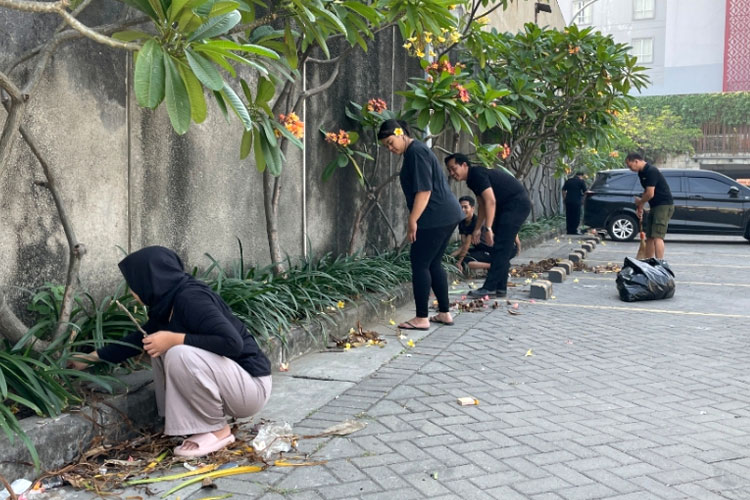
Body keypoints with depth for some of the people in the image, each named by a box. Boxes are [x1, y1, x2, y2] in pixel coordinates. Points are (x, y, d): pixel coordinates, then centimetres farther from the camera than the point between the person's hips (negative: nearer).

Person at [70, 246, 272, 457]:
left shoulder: (192, 298, -22)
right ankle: (201, 422, 8)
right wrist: (92, 357, 25)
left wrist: (175, 340, -25)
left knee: (179, 354, -28)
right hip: (224, 379, 9)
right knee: (159, 348, 7)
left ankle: (217, 430, -9)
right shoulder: (167, 305, 5)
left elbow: (232, 343, -32)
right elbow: (139, 339, 21)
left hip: (250, 384, -9)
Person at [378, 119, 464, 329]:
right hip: (447, 215, 10)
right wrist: (414, 220, 22)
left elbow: (424, 190, -20)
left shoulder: (416, 152, -13)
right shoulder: (415, 151, 18)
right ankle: (445, 313, 20)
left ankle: (421, 318, 0)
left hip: (436, 217, -10)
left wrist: (412, 220, -17)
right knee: (434, 263, 15)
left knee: (420, 264, -5)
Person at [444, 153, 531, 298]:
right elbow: (483, 205, 19)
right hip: (507, 207, 11)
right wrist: (477, 229, 17)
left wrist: (488, 229, -32)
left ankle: (490, 288, -12)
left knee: (501, 247, -12)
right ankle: (500, 288, 13)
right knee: (502, 248, 10)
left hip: (517, 203, -11)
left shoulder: (477, 174, -18)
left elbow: (490, 201, -28)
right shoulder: (472, 179, 12)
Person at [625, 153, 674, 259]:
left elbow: (650, 194, -21)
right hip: (655, 206, 10)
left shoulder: (651, 171, -19)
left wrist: (639, 202, -3)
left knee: (657, 237, -15)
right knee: (649, 237, 11)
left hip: (664, 205, -10)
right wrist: (640, 208, 12)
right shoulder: (642, 173, 12)